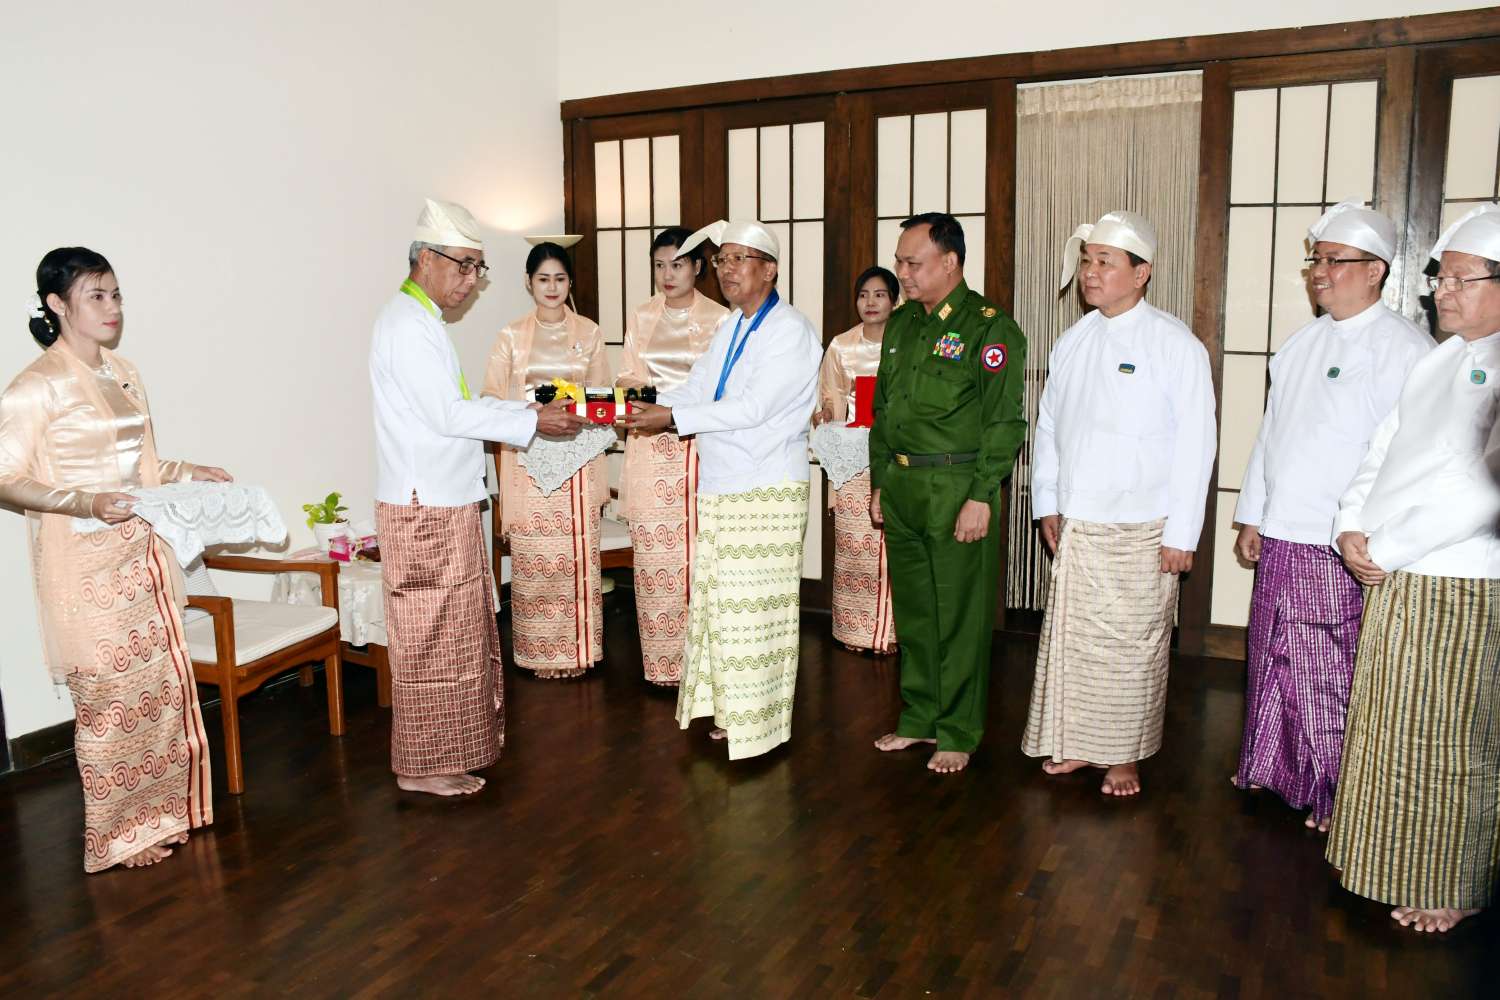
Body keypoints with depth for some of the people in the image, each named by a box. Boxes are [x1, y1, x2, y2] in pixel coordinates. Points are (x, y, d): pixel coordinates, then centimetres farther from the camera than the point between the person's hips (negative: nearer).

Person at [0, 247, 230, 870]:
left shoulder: (124, 376, 11)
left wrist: (189, 474, 7)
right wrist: (85, 503, -26)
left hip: (141, 556, 7)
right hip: (87, 565, -7)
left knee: (160, 684, 12)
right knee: (111, 695, 1)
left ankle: (161, 813, 28)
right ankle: (119, 834, 17)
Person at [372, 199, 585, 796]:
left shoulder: (420, 320, 17)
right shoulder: (407, 324, -16)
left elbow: (462, 404, 16)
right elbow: (449, 415, -21)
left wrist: (532, 409, 7)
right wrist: (531, 422, -16)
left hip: (447, 505, 10)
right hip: (425, 508, -10)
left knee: (458, 632, 17)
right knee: (432, 639, -1)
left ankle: (449, 748, 30)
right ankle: (421, 766, 11)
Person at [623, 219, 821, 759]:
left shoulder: (790, 330, -11)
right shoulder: (730, 327, 15)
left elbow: (752, 408, -19)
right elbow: (696, 389, 13)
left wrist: (673, 417, -18)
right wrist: (646, 408, -2)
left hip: (766, 492, -8)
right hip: (719, 488, 8)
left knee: (754, 608, -1)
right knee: (718, 602, 12)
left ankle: (759, 722, 12)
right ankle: (730, 709, 25)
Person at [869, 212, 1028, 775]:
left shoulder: (989, 328, -8)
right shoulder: (900, 325, 14)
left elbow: (1004, 422, -12)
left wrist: (981, 496, -16)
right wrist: (879, 483, 15)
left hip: (958, 490, -7)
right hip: (901, 489, 7)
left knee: (960, 617, 1)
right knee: (912, 611, 14)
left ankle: (959, 733, 15)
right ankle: (920, 718, 28)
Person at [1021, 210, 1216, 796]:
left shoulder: (1176, 346, -7)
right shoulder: (1072, 342, 8)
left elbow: (1194, 445, -9)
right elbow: (1047, 427, 14)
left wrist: (1181, 534, -11)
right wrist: (1047, 505, 10)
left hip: (1142, 532, -5)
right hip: (1075, 526, 5)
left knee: (1133, 647, 4)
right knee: (1070, 637, 9)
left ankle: (1124, 756, 20)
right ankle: (1076, 743, 25)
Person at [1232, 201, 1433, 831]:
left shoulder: (1403, 349, -10)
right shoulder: (1303, 343, 14)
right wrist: (1252, 516, 15)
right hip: (1279, 538, 7)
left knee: (1333, 675, 1)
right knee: (1271, 659, 15)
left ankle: (1335, 795, 17)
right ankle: (1272, 767, 32)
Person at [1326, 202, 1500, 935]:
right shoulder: (1434, 363, 11)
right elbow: (1379, 455, 13)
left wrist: (1385, 550, -16)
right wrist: (1351, 530, -2)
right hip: (1388, 581, 7)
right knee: (1385, 730, 16)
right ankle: (1386, 857, 33)